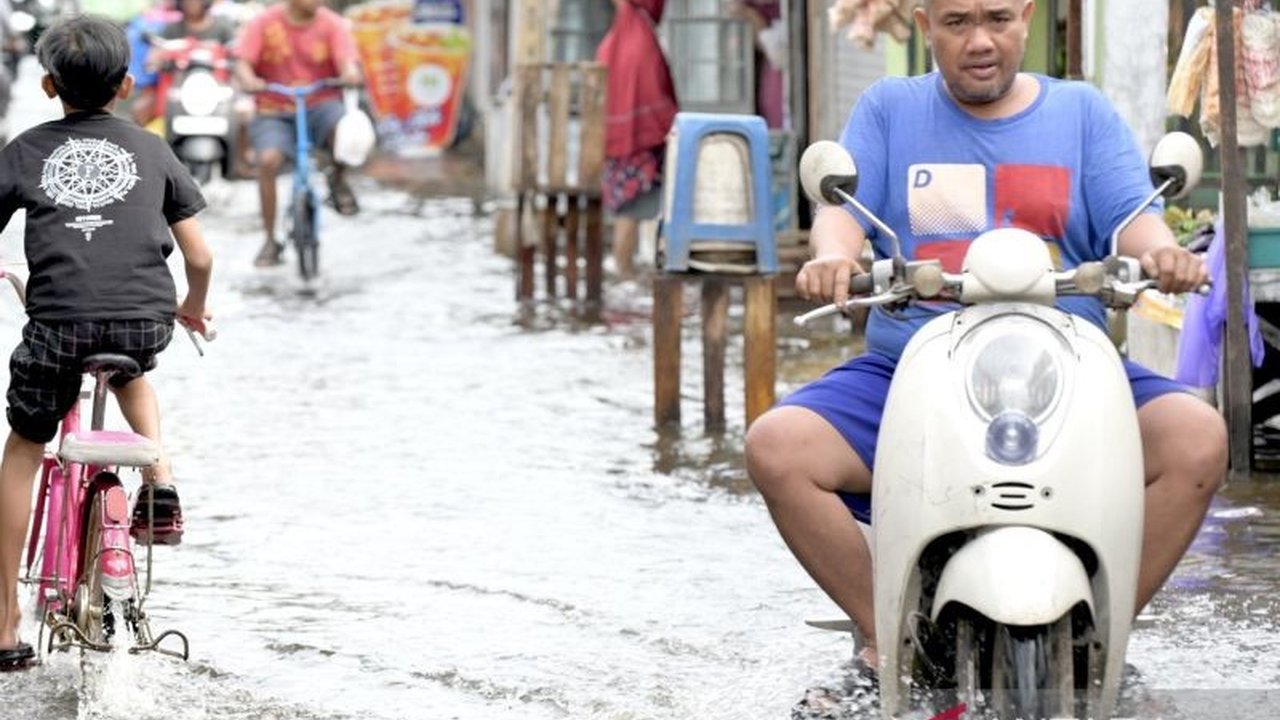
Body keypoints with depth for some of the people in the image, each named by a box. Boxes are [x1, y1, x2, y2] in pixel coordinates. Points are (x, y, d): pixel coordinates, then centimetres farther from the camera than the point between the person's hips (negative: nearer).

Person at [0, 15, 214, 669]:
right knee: (129, 370, 39)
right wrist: (194, 308, 35)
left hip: (60, 320, -2)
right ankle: (160, 480, 14)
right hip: (146, 318, 2)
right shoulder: (149, 149, 16)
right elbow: (200, 256, 15)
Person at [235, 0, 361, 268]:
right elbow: (243, 63, -9)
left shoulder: (332, 24, -3)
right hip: (275, 112, 0)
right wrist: (248, 81, -32)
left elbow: (347, 62, -13)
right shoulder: (265, 23, -4)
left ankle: (338, 180, 3)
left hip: (320, 105, 0)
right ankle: (270, 240, -10)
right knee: (268, 160, -27)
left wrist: (350, 75, -38)